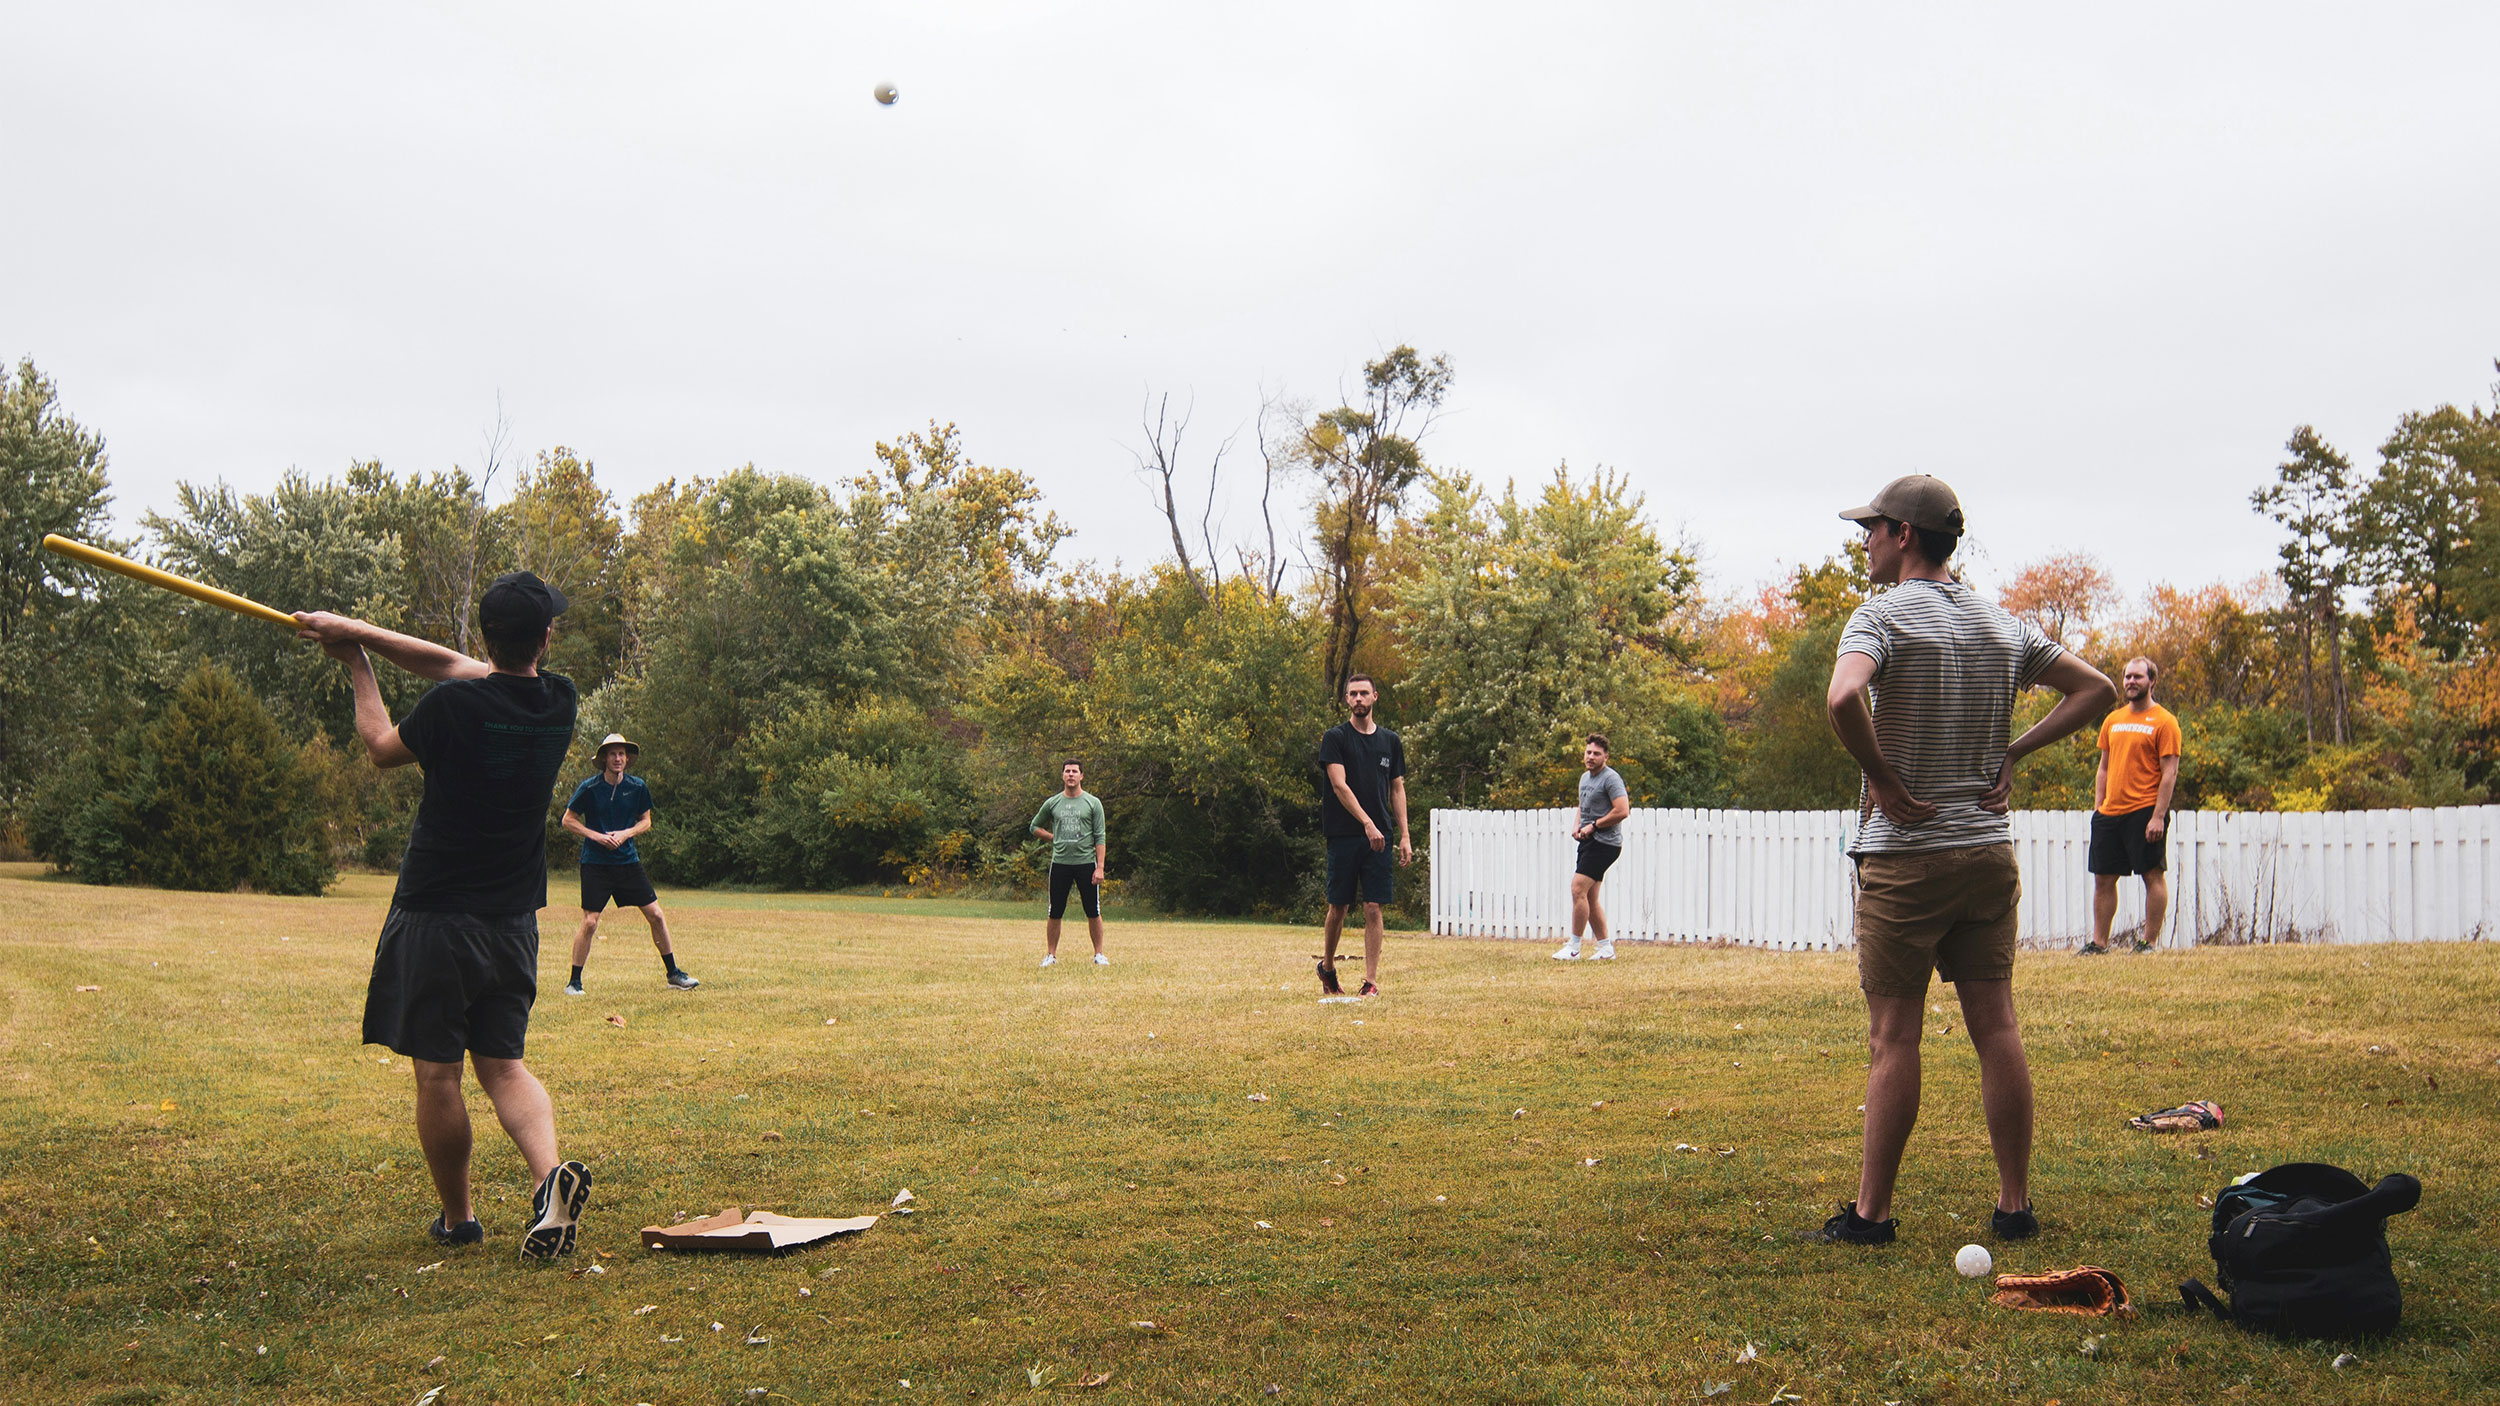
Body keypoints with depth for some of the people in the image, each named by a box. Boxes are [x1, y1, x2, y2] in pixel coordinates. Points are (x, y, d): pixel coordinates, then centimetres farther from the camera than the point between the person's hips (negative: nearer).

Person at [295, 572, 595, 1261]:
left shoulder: (455, 705, -17)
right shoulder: (558, 702, -1)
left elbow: (383, 747, 4)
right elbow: (459, 665, 11)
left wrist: (358, 668, 17)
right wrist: (359, 630, 12)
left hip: (435, 915, -5)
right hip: (512, 920, 5)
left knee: (437, 1073, 7)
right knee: (503, 1063, 10)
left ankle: (457, 1219, 18)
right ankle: (551, 1174, -14)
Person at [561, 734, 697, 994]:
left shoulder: (637, 787, 1)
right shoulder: (589, 787, -8)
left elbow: (646, 821, 12)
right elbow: (568, 820, -1)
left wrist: (625, 833, -8)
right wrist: (596, 836, -13)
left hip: (628, 861, 3)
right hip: (595, 863, -3)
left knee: (656, 915, 1)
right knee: (590, 922, -8)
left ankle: (672, 973, 14)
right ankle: (574, 981, 6)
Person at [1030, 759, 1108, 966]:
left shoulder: (1093, 802, 2)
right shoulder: (1052, 803, 8)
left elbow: (1100, 838, -1)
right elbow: (1035, 826, 21)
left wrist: (1100, 868, -8)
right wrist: (1055, 838, 6)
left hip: (1086, 862, -2)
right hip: (1060, 863, 2)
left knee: (1093, 913, 1)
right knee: (1055, 913, 4)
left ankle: (1099, 955, 10)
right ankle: (1051, 955, 12)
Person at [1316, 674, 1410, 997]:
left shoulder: (1390, 741, 12)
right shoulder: (1335, 737, -1)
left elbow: (1397, 789, 15)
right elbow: (1340, 785, -11)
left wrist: (1404, 836, 7)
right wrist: (1367, 823, -21)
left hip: (1379, 837, 3)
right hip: (1343, 836, -2)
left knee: (1373, 909, -2)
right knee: (1338, 907, 4)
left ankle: (1371, 981, -1)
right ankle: (1327, 966, 26)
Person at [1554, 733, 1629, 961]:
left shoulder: (1610, 778, -12)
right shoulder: (1585, 777, 17)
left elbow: (1622, 811, -21)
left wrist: (1594, 826, -15)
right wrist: (1577, 826, 12)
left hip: (1605, 843, -10)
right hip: (1589, 841, 10)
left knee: (1578, 889, -15)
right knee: (1590, 897, 8)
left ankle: (1574, 948, -11)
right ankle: (1605, 947, 14)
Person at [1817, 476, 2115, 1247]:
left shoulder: (1883, 617, -10)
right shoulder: (2003, 626, 11)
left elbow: (1844, 697, -29)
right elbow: (2095, 688, 17)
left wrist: (1883, 780, -15)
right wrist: (2012, 753, 11)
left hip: (1904, 853, -6)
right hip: (1989, 849, 6)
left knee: (1894, 1037, -1)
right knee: (1997, 1027, 8)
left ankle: (1872, 1211, 5)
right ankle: (2015, 1205, 13)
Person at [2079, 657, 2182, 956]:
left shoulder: (2163, 721, -4)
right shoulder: (2113, 720, 14)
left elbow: (2169, 773, -9)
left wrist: (2158, 816, -16)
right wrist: (2097, 807, 11)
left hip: (2145, 812, -6)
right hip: (2110, 813, 6)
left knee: (2153, 875, -1)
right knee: (2103, 878, 8)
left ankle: (2149, 942, 5)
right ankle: (2099, 942, 14)